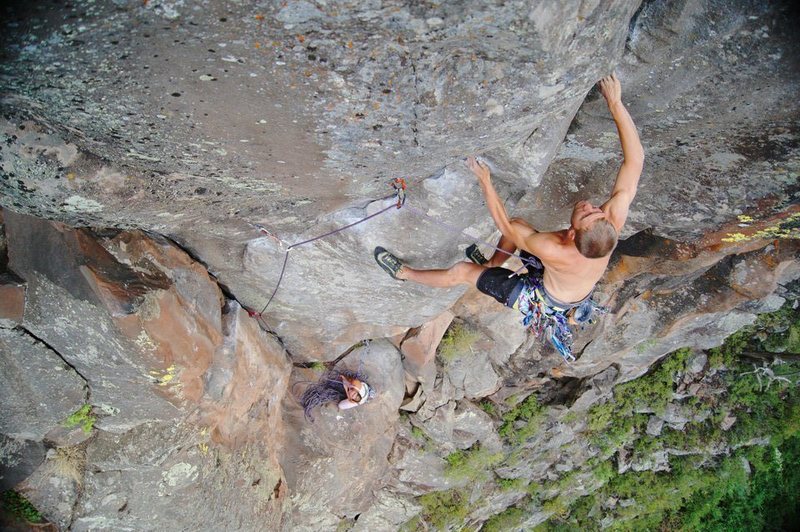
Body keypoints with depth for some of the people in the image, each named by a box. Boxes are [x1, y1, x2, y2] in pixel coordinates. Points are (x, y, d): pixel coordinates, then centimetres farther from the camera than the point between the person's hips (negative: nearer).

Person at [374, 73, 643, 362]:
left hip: (544, 301, -5)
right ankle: (491, 264, 40)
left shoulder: (554, 251, -46)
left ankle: (404, 273, 27)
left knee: (461, 271, 2)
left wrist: (485, 182, -26)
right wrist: (615, 104, -33)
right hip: (578, 294, 6)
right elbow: (635, 158, -30)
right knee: (518, 222, 13)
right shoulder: (613, 222, -35)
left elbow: (504, 226, -29)